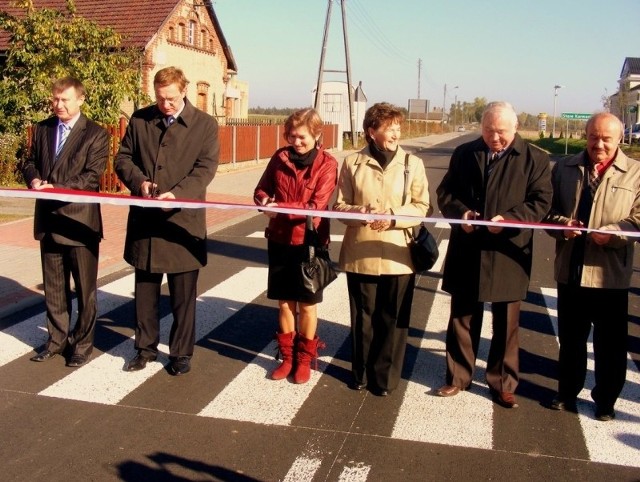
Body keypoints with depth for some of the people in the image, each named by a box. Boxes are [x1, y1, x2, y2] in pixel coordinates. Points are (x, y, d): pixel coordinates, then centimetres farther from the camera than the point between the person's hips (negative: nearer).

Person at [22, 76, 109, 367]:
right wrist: (35, 180, -8)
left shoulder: (95, 134, -6)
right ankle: (57, 339, 29)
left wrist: (57, 188, -23)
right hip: (48, 220, 5)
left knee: (85, 289, 7)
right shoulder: (42, 129, 10)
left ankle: (83, 344, 20)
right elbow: (30, 163, 14)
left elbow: (92, 177, -13)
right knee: (53, 287, 15)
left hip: (80, 221, -5)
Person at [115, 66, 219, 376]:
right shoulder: (139, 119, 7)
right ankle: (145, 348, 29)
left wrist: (177, 193, -24)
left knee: (183, 295, 7)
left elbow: (205, 168, -9)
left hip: (183, 220, -3)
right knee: (145, 290, 14)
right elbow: (123, 158, 9)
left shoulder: (205, 125, -1)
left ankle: (181, 353, 21)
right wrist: (138, 181, -12)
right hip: (144, 219, 3)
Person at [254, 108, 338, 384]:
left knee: (307, 303, 9)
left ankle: (305, 359, 24)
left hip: (309, 241, -3)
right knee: (284, 301, 11)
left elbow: (316, 206, -17)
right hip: (279, 239, 3)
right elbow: (261, 189, 9)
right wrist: (264, 201, -14)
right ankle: (287, 356, 26)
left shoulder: (327, 164, -9)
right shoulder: (280, 157, 2)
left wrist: (279, 207, -25)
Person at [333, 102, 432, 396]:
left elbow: (423, 207, -2)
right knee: (362, 318, 12)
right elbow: (339, 206, 2)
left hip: (398, 255, 0)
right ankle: (361, 372, 29)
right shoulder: (352, 163, 1)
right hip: (360, 254, 1)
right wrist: (360, 212, -18)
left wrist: (393, 216, -18)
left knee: (392, 320, 7)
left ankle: (385, 377, 23)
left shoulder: (412, 163, 0)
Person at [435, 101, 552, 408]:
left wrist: (509, 219, -22)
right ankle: (458, 377, 27)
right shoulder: (464, 154, 7)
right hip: (467, 252, 2)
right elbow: (445, 193, 8)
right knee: (462, 319, 12)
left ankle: (503, 384, 23)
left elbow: (541, 201, -6)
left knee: (506, 324, 9)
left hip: (508, 254, -2)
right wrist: (460, 212, -13)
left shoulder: (535, 160, -1)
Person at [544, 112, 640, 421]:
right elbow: (548, 209, 8)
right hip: (570, 271, 3)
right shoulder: (564, 168, 8)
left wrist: (612, 233, -22)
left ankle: (605, 401, 25)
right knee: (570, 339, 16)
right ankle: (567, 392, 32)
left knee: (610, 345, 8)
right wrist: (562, 224, -12)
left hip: (610, 274, -2)